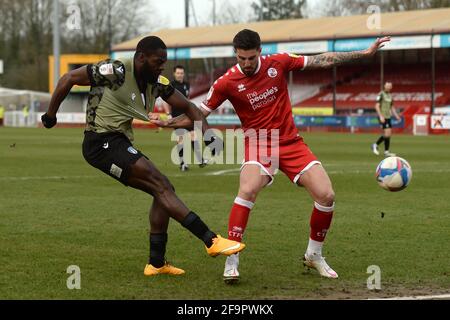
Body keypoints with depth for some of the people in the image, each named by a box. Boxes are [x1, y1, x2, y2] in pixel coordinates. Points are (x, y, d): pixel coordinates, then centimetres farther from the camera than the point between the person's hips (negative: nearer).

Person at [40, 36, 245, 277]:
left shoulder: (157, 83, 7)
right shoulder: (115, 72, -15)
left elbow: (187, 107, 16)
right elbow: (68, 79, -7)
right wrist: (50, 115, 3)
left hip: (120, 144, 9)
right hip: (101, 142, -9)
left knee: (163, 190, 3)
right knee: (160, 184, -18)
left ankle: (156, 263, 9)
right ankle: (212, 241, -22)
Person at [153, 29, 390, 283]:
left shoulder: (279, 63, -4)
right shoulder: (227, 83, -8)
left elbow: (323, 61, 2)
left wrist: (365, 53, 1)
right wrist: (167, 123, -14)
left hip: (291, 142, 3)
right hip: (258, 144, -3)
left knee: (326, 196, -9)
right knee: (247, 190, -32)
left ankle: (314, 256, 15)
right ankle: (231, 263, -26)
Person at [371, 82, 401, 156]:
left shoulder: (390, 96, 15)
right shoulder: (381, 94, -9)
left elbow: (392, 107, 21)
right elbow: (377, 106, -14)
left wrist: (396, 116, 9)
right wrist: (381, 116, -22)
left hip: (388, 117, 8)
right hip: (382, 117, -8)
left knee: (388, 133, 7)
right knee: (387, 133, -11)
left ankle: (375, 145, 21)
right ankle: (386, 151, -6)